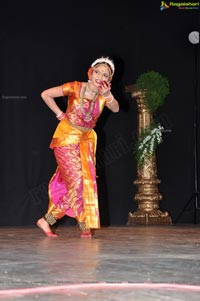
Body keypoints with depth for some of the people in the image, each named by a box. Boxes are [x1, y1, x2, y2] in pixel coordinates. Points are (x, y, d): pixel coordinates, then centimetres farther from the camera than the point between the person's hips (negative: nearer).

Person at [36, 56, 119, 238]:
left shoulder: (104, 95, -2)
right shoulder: (75, 88, -15)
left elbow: (115, 109, -22)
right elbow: (45, 95, -12)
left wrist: (107, 95, -39)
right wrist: (60, 114, -10)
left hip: (86, 139, 6)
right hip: (66, 137, -6)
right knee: (76, 181, -9)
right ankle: (85, 226, 3)